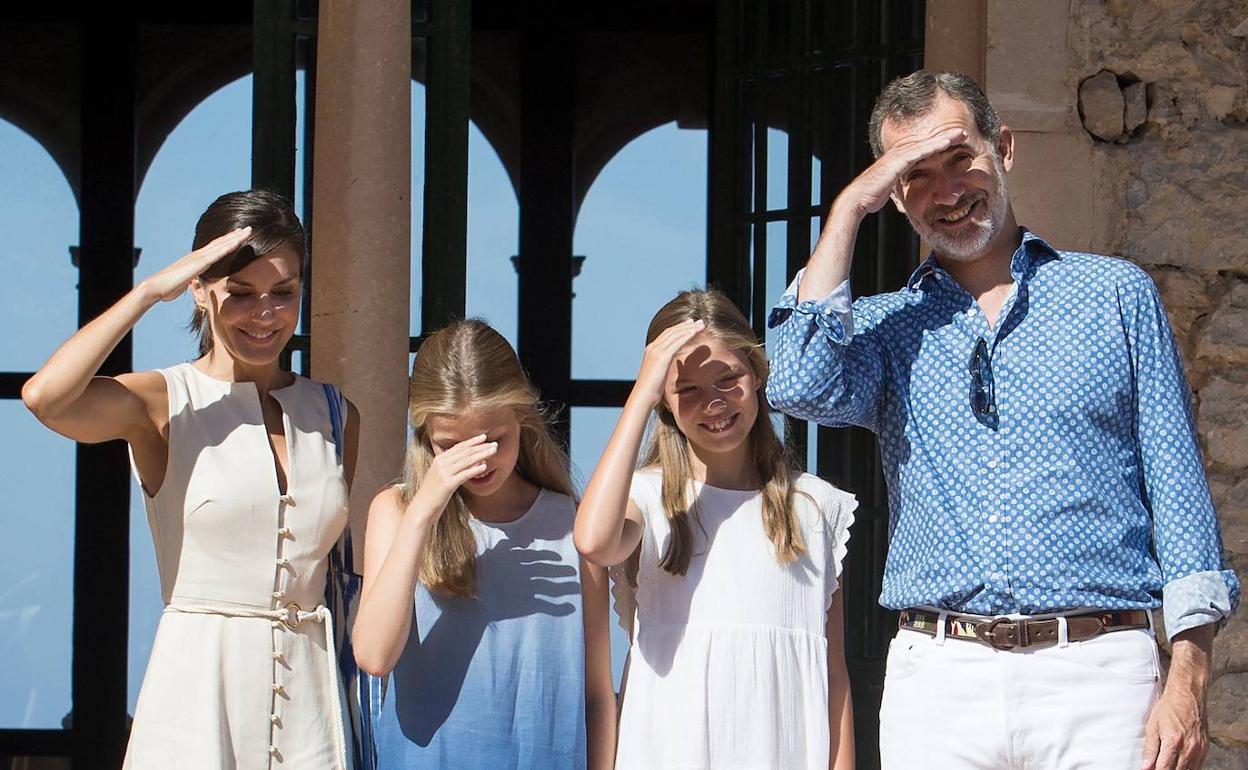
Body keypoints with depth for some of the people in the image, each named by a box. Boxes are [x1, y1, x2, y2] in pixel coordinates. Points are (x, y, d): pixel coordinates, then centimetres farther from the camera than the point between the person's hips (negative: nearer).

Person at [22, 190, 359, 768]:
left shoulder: (333, 414, 12)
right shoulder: (165, 403, -2)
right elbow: (45, 396, -22)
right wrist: (152, 291, -14)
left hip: (308, 694, 4)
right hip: (197, 694, -4)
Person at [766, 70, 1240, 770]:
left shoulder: (1118, 293, 11)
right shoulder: (888, 326, 16)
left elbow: (1177, 484, 7)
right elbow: (805, 387, -8)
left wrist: (1189, 682, -4)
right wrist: (849, 208, 0)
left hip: (1097, 671, -1)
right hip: (936, 680, 2)